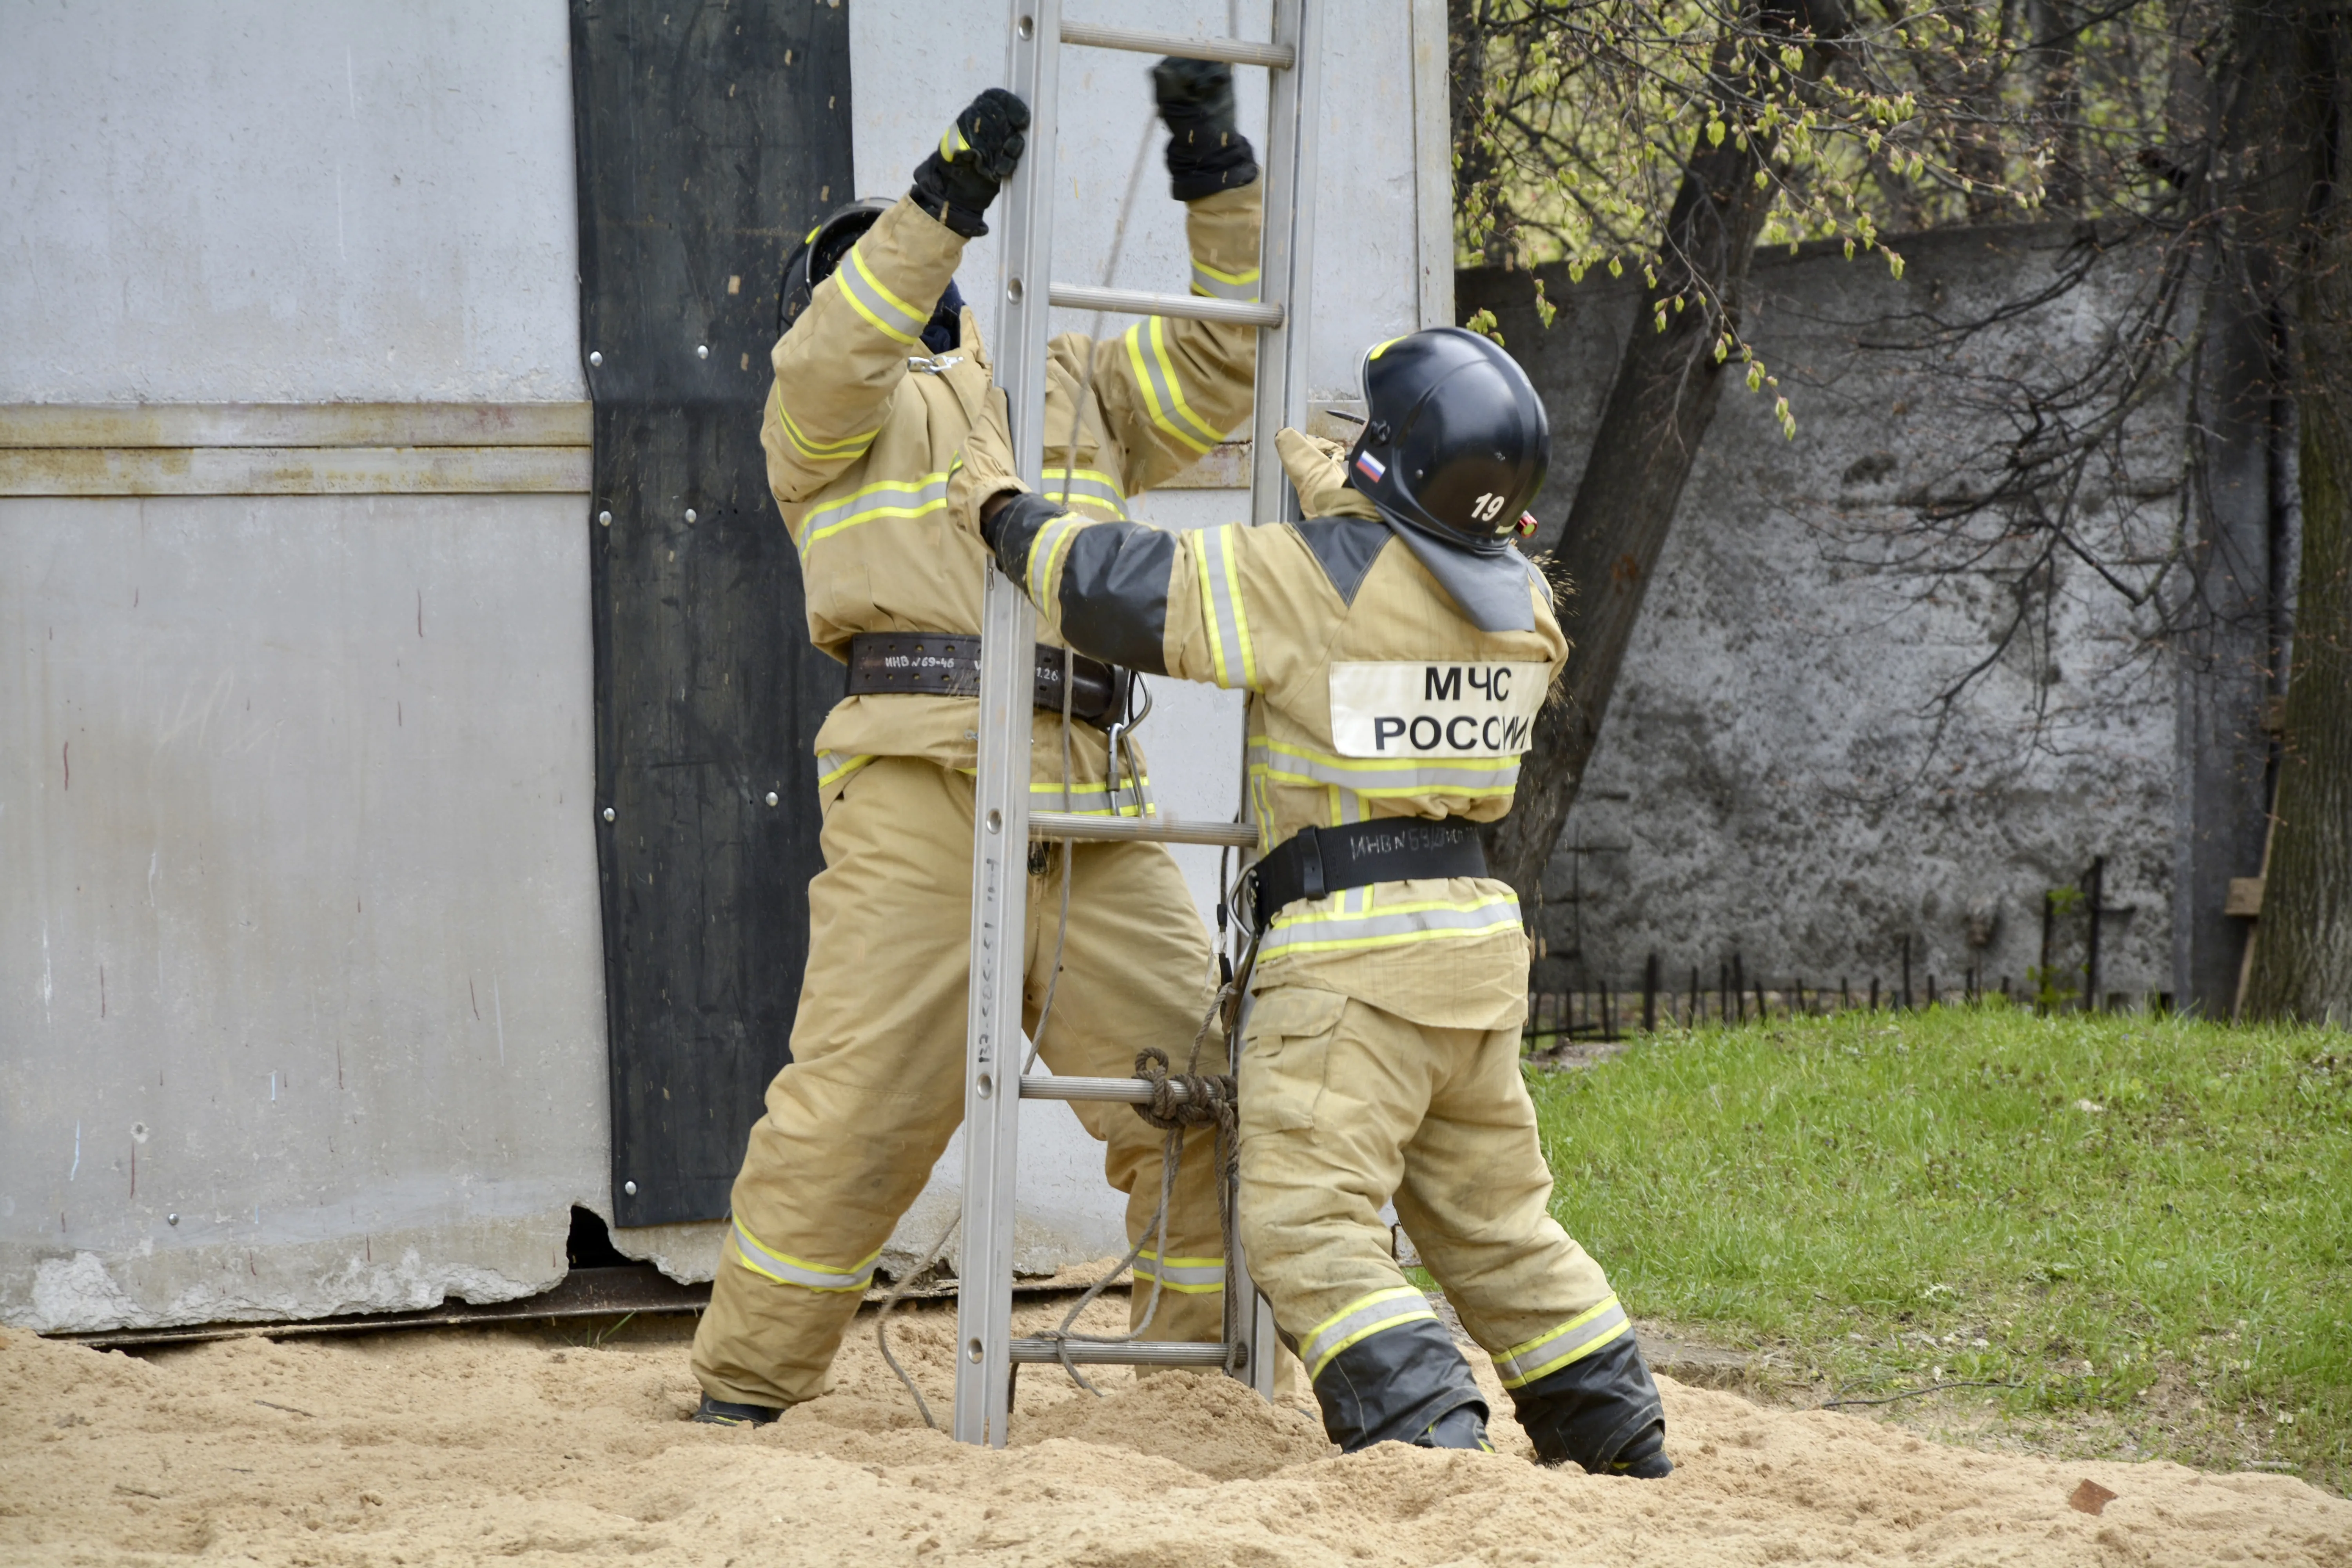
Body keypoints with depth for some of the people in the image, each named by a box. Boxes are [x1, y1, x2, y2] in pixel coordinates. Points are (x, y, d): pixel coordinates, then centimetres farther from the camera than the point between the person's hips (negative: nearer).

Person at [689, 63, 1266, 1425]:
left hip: (1096, 802, 5)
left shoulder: (1077, 390, 29)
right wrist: (945, 200, -15)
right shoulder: (833, 409, 15)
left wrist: (1219, 175, 13)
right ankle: (747, 1390, -2)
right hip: (922, 787, -5)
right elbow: (836, 361, -8)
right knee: (861, 1096, -10)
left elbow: (1225, 355, 24)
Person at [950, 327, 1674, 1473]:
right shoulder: (1519, 602, 8)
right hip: (1479, 939, 8)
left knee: (1310, 1225, -9)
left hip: (1350, 949, -8)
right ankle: (1620, 1443, 23)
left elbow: (1122, 589, -9)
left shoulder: (1314, 577, -13)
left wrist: (1005, 513, 7)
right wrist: (1338, 510, 41)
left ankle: (1427, 1433, -24)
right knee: (1497, 1224, 19)